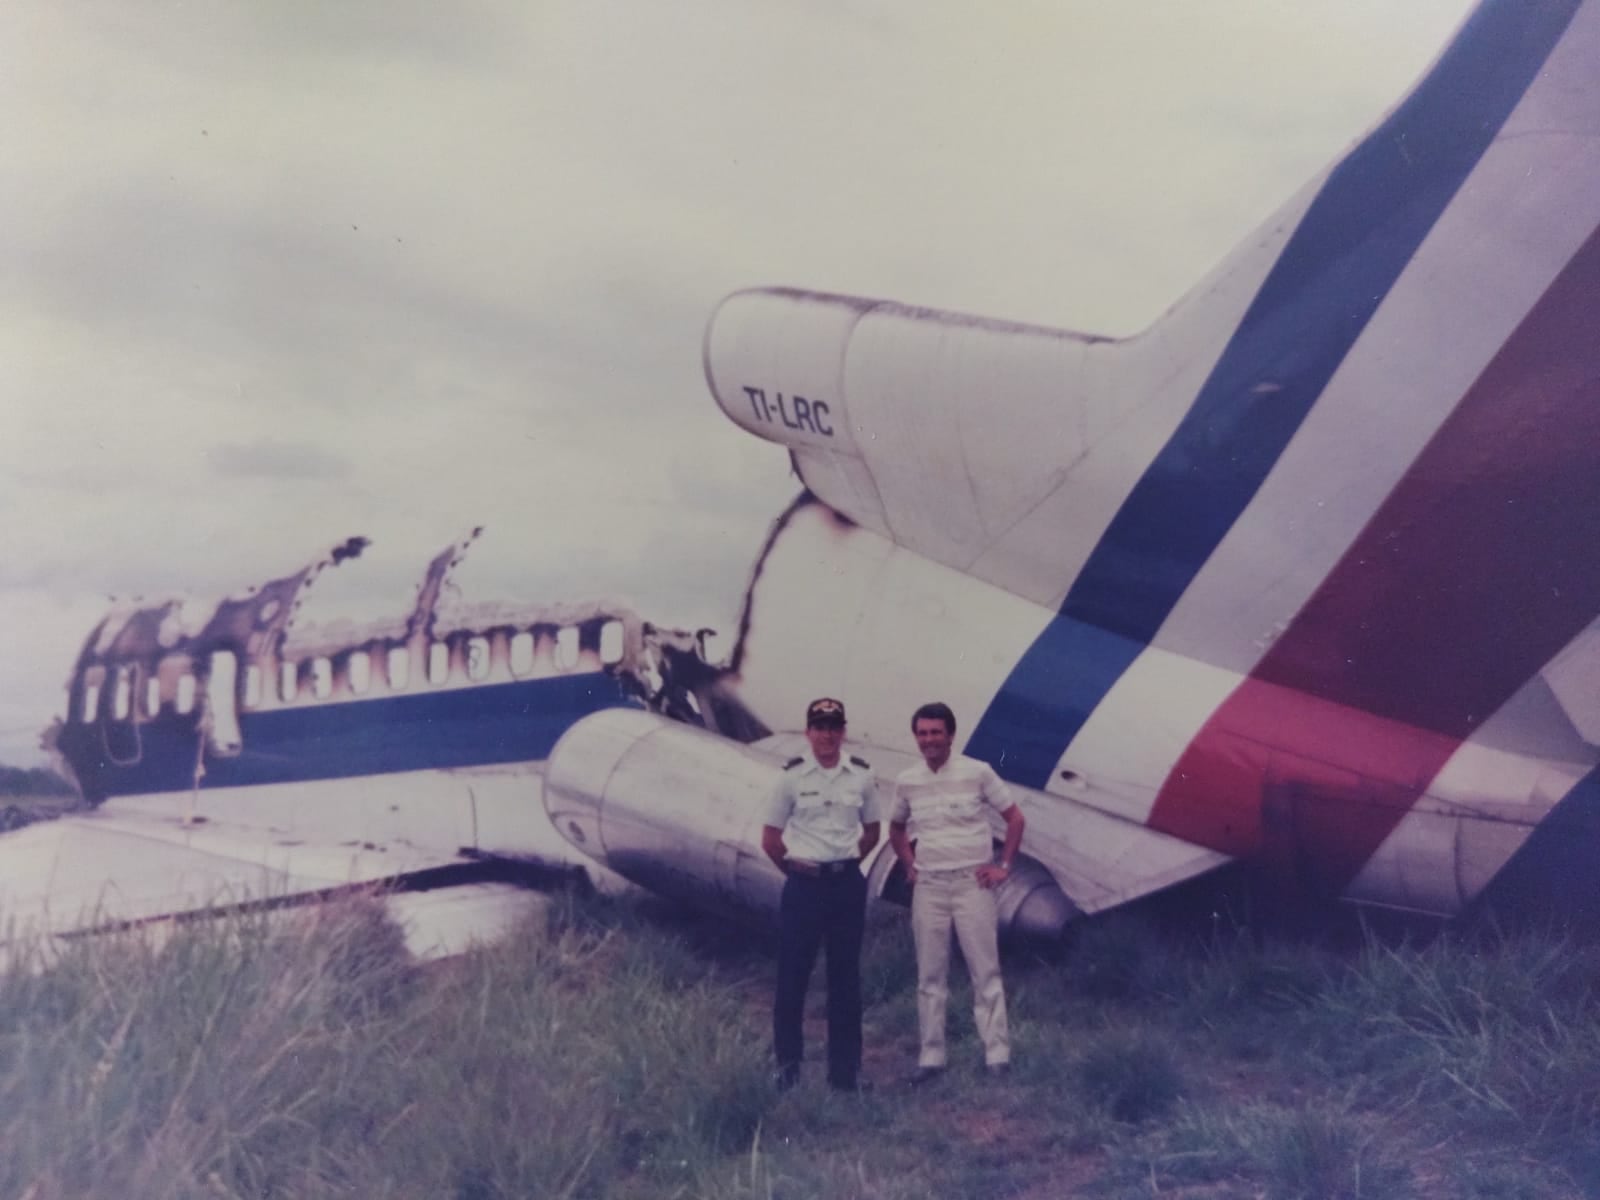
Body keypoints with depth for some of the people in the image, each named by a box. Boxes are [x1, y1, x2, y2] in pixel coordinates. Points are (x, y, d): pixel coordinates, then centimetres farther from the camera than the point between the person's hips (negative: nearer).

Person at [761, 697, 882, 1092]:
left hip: (848, 884, 2)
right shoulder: (792, 776, -5)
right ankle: (787, 1065, 12)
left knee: (845, 975, 8)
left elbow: (872, 830, 15)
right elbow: (770, 838, 1)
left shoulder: (861, 776, 2)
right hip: (804, 884, -2)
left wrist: (847, 862, 7)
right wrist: (792, 866, 2)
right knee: (792, 974, 0)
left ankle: (845, 1069, 17)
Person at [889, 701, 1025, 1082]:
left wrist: (1004, 866, -3)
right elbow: (896, 827, 21)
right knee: (930, 975, 7)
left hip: (972, 882, -3)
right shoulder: (907, 781, 4)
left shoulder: (977, 772, -6)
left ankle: (997, 1054, 7)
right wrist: (909, 866, 11)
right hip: (928, 886, 3)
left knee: (985, 971, 0)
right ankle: (931, 1056, 14)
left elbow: (1015, 818, 1)